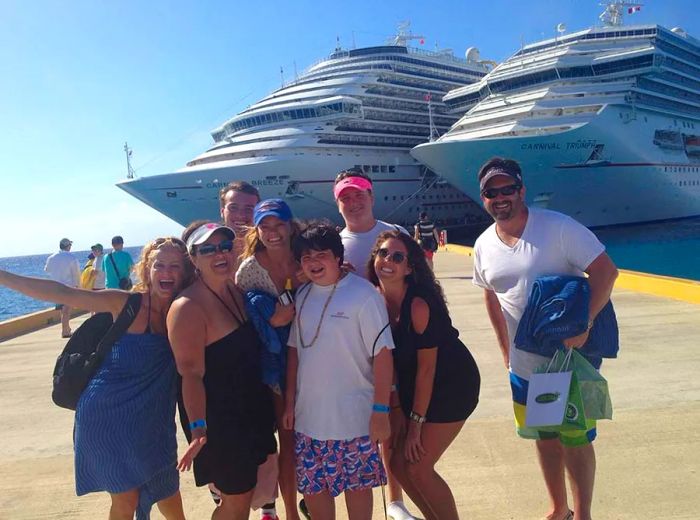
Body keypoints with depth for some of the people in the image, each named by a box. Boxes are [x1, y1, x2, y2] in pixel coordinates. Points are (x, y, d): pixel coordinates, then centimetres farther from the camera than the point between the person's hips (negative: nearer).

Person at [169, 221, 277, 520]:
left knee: (244, 493, 21)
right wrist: (198, 428, -31)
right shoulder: (187, 307, -21)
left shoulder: (236, 290, 2)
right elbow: (192, 374, -24)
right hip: (218, 418, -7)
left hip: (252, 408, 7)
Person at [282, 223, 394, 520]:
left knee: (357, 484, 13)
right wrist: (289, 402, 10)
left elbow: (382, 354, -14)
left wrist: (380, 412, -14)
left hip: (354, 417, -5)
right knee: (312, 486, 16)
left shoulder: (363, 294, -14)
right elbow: (295, 350, 10)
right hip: (308, 416, 5)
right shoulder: (302, 296, 4)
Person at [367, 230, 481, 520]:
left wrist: (416, 422, -15)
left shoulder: (419, 304, -25)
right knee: (398, 464, 8)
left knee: (418, 467, -5)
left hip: (452, 385, -6)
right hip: (413, 385, 7)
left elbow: (426, 367, -20)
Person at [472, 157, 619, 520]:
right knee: (545, 438, 19)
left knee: (575, 441, 6)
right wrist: (506, 350, 14)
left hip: (572, 358, -5)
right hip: (524, 365, 5)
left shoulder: (558, 227, -15)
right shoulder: (484, 246, 1)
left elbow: (605, 270, -18)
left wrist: (584, 324, -29)